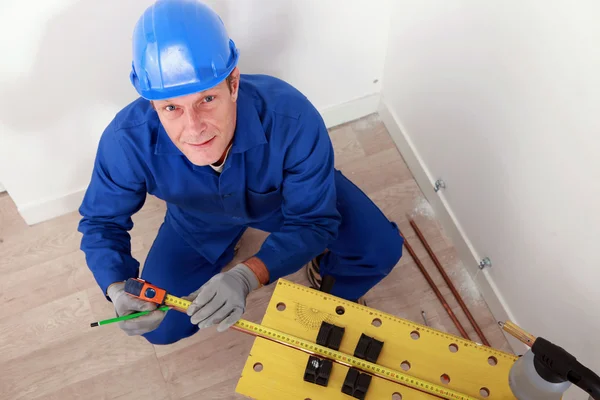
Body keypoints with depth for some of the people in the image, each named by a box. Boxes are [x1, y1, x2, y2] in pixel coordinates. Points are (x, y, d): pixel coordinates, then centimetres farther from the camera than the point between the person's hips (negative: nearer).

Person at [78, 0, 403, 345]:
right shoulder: (128, 139, -37)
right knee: (160, 328, -3)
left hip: (290, 195, -1)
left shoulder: (293, 119, -42)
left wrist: (247, 277, -49)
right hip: (200, 219, 1)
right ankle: (220, 249, 25)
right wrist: (118, 288, -40)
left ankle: (334, 285, 20)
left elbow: (313, 222, -31)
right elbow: (101, 221, -19)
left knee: (381, 248, -18)